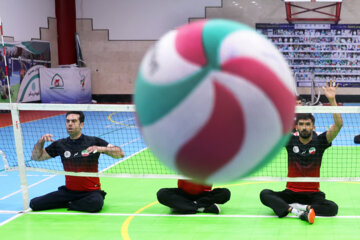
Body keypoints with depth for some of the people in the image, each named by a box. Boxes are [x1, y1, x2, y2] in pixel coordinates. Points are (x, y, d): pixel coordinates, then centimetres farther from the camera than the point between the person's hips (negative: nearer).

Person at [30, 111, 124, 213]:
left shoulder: (94, 142, -5)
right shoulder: (60, 144, 4)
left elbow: (120, 154, -9)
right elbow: (36, 157, 12)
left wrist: (101, 149, -26)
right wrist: (40, 141, -8)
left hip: (91, 192, -3)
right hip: (68, 191, 3)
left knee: (96, 203, -38)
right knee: (34, 203, -12)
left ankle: (69, 205, -6)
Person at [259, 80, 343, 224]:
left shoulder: (319, 141, -1)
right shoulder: (290, 140, 1)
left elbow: (338, 125, -14)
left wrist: (332, 100, -25)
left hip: (313, 194, 0)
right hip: (290, 193, 1)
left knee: (333, 208, -29)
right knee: (264, 194, -26)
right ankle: (297, 211, -40)